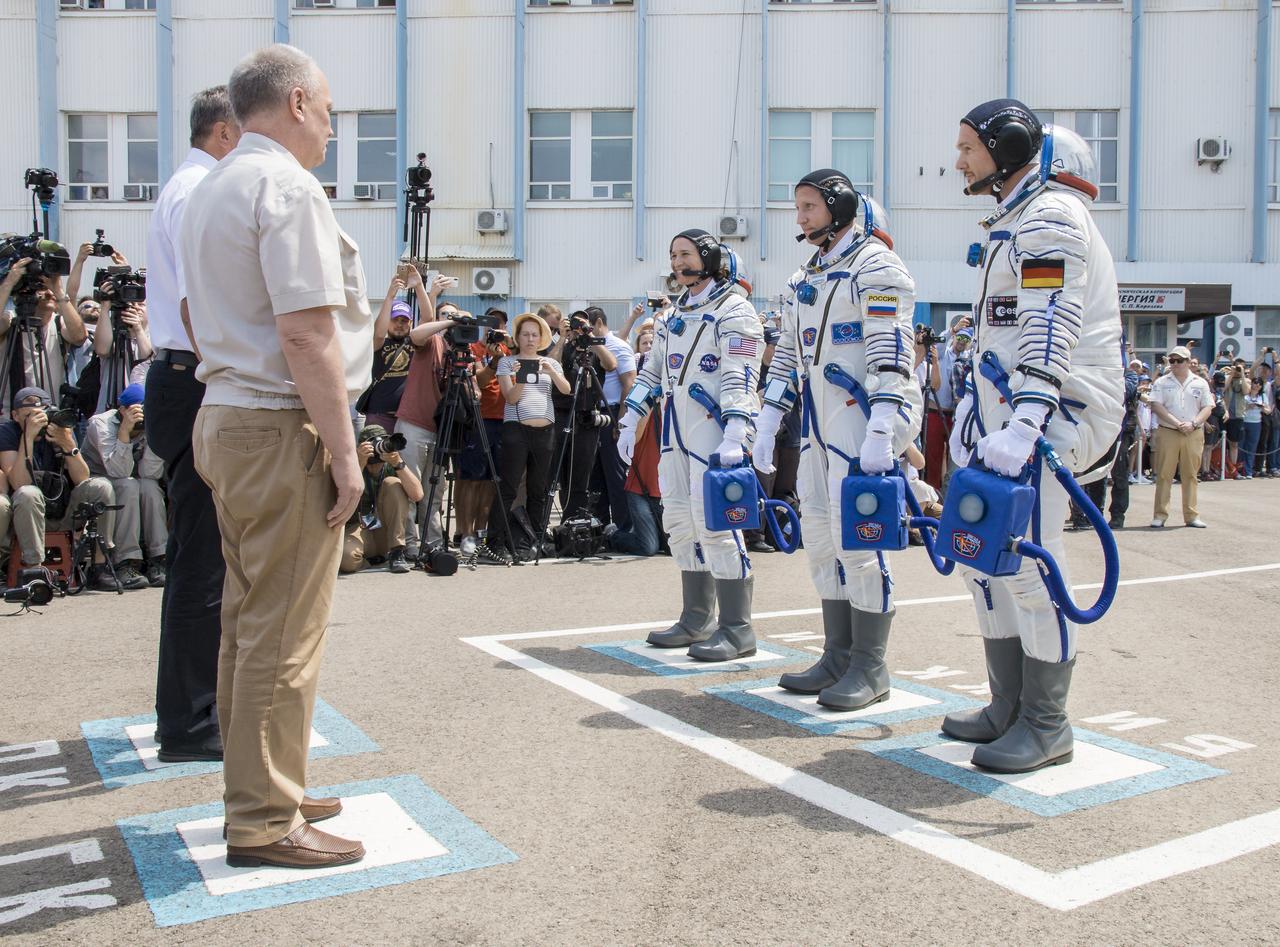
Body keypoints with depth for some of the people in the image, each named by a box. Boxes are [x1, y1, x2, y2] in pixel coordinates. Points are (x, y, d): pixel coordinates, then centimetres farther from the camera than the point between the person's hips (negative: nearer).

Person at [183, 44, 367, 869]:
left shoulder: (210, 191, 18)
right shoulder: (286, 186, -13)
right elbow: (306, 335, -21)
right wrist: (343, 452, -18)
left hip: (225, 421, 10)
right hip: (283, 430, -10)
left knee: (249, 619, 16)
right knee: (284, 633, -3)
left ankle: (263, 790, 27)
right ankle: (264, 822, 6)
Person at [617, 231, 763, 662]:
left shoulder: (733, 310, -5)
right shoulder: (675, 316, 21)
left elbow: (741, 378, -15)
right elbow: (651, 373, 25)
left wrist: (734, 437, -26)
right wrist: (629, 423, 17)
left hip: (713, 429, -9)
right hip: (674, 432, 9)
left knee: (713, 520, -12)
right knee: (680, 521, 9)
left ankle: (737, 629, -7)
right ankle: (697, 620, 18)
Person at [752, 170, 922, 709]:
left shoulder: (875, 266, -7)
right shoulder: (805, 279, 20)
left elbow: (891, 354, -16)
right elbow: (788, 355, 23)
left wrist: (880, 431, -25)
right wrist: (767, 422, 16)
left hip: (862, 416, -9)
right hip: (819, 420, 9)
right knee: (820, 535, 9)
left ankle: (870, 668, 0)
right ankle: (837, 656, 18)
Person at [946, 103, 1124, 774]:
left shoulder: (1051, 217, -10)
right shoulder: (1015, 221, 22)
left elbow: (1051, 329, -23)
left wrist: (1024, 421, -33)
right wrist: (976, 408, 28)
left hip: (1051, 410, -10)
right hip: (1007, 410, 10)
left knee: (1028, 560, -10)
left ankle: (1046, 726, 1)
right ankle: (1008, 708, 20)